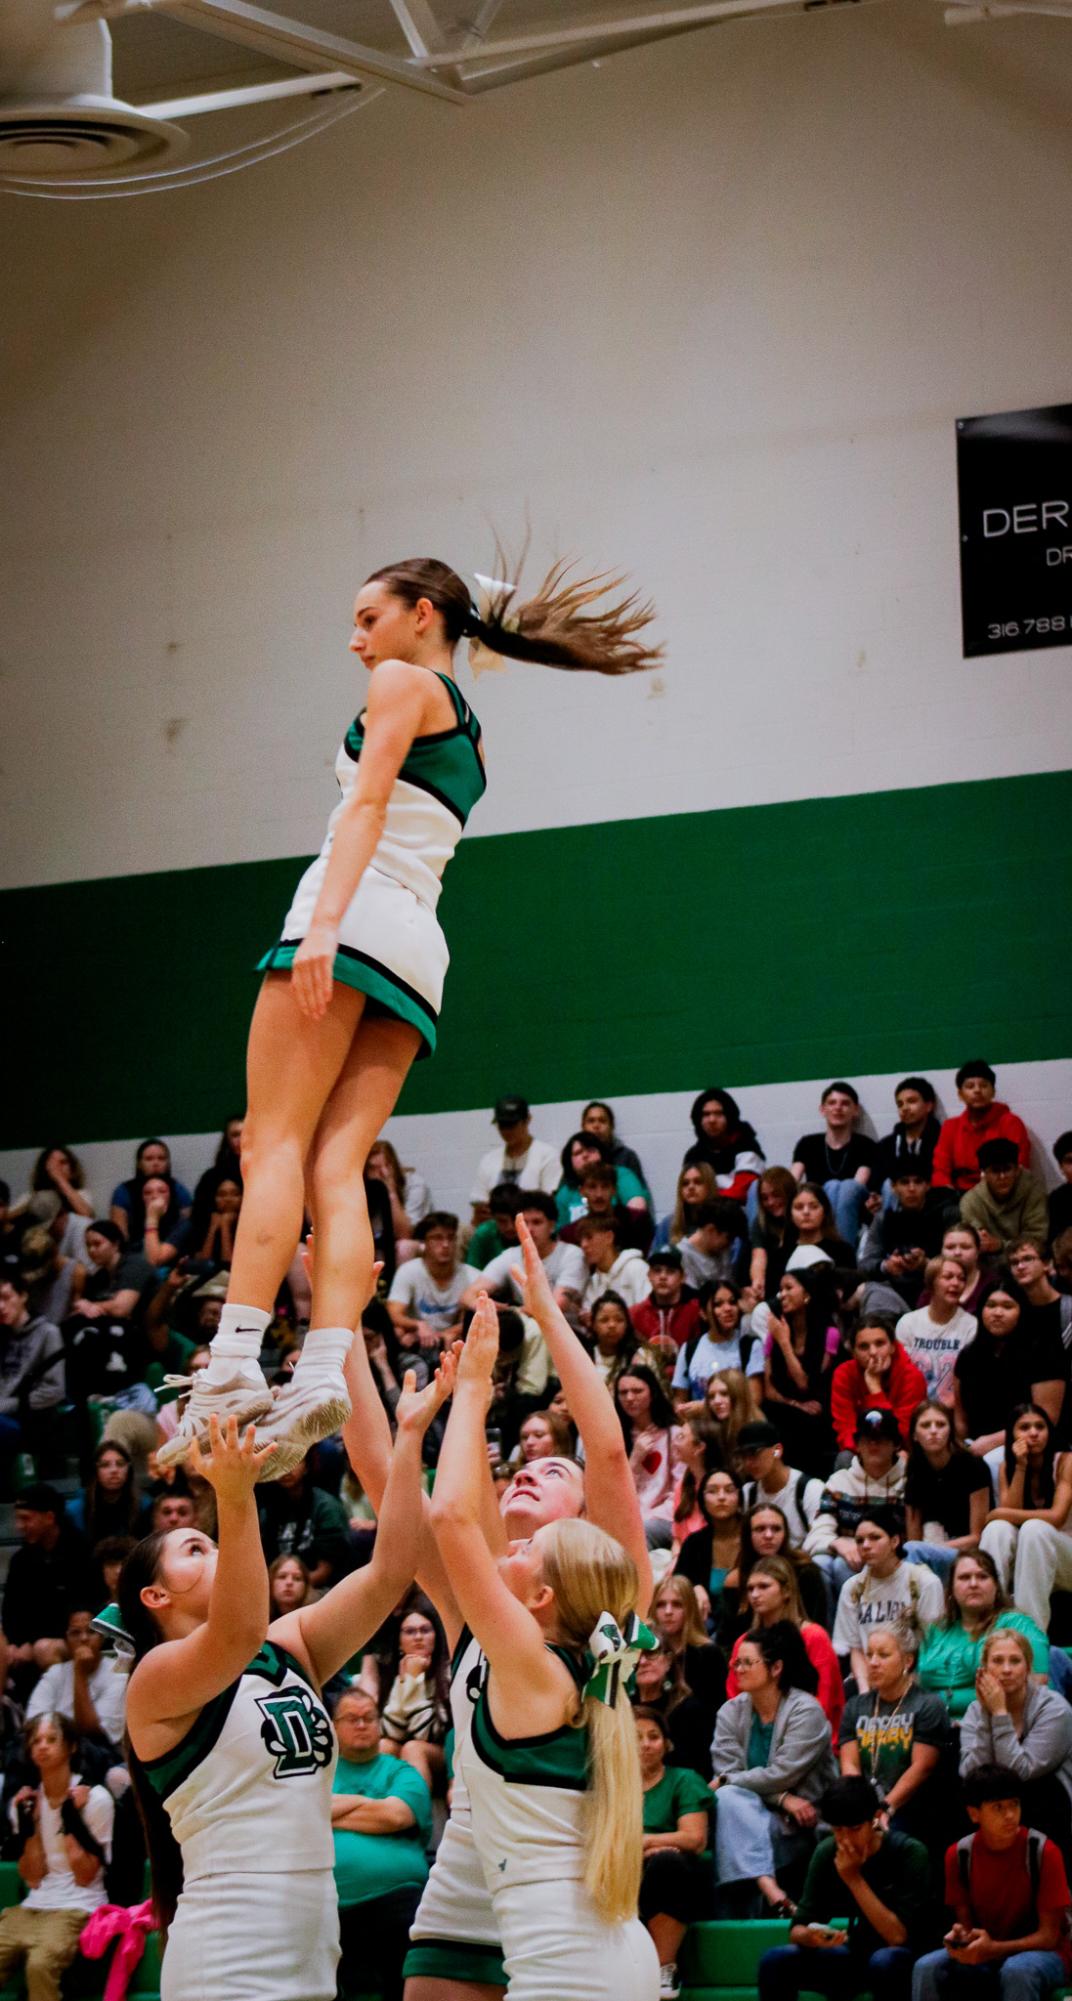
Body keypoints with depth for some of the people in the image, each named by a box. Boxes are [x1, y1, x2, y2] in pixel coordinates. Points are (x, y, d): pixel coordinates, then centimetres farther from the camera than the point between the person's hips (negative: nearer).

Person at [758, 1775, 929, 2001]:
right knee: (775, 1961, -19)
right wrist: (809, 1937, -31)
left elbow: (898, 1936, -23)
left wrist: (854, 1878, -25)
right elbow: (798, 1929, -6)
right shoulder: (827, 1853, -5)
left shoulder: (908, 1852, -17)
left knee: (884, 1962, -38)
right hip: (854, 1958, 4)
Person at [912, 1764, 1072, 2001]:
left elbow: (1048, 1935, -14)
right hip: (985, 1957, 4)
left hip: (1040, 1953, -4)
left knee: (1016, 1971, -38)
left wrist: (994, 1948, -29)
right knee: (927, 1968, -24)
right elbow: (966, 1922, 4)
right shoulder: (959, 1855, -3)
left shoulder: (1043, 1852, -15)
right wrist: (960, 1937, -22)